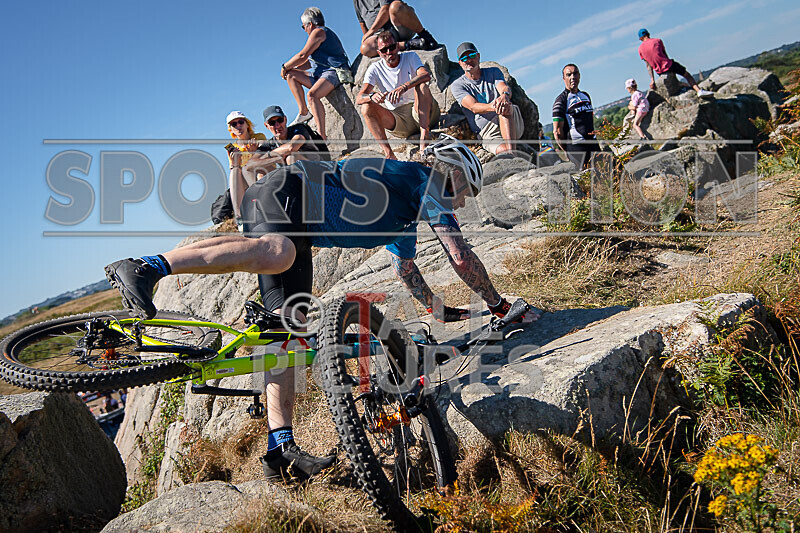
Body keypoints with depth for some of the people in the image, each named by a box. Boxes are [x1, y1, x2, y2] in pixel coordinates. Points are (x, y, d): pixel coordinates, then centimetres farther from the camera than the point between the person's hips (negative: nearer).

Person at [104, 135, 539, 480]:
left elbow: (406, 270, 39)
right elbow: (461, 257, -2)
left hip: (299, 223, 9)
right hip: (283, 193, -9)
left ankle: (280, 445, -11)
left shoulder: (406, 211, 28)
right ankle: (144, 268, -45)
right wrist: (500, 306, 8)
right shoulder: (426, 180, 3)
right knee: (278, 253, -42)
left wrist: (441, 311, 47)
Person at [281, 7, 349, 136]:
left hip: (335, 72, -11)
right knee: (291, 75, 11)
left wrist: (285, 67, 4)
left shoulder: (318, 32, -5)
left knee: (312, 95, -35)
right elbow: (311, 61, 28)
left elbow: (303, 55, -10)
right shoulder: (324, 32, 27)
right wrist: (288, 69, 18)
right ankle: (303, 112, 1)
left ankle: (322, 136, -44)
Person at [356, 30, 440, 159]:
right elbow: (358, 99, -7)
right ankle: (389, 154, -37)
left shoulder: (410, 57, 4)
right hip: (397, 119, 2)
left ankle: (424, 134, -40)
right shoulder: (375, 69, 5)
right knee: (366, 108, -21)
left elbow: (426, 75, -19)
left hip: (420, 112, -1)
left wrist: (404, 87, -38)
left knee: (421, 86, -27)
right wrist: (372, 96, -32)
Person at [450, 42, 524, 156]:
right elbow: (473, 107, -11)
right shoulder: (457, 86, 8)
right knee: (503, 150, -37)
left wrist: (505, 96, -34)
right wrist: (493, 107, -35)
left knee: (506, 108, -36)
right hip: (488, 134, -2)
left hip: (513, 125, 2)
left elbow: (505, 88, -6)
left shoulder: (493, 72, 17)